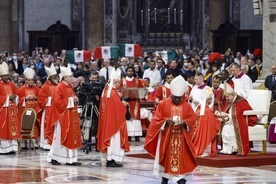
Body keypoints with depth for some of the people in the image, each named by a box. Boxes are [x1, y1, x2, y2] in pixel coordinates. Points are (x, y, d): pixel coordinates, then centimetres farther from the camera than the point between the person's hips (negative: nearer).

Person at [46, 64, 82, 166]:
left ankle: (71, 159, 8)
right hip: (63, 116, -8)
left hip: (71, 116, 8)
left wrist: (75, 100, 3)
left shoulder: (70, 87, 12)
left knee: (72, 137, 6)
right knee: (61, 138, -2)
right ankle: (53, 157, 8)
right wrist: (70, 100, -17)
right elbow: (58, 102, -20)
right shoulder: (59, 88, -13)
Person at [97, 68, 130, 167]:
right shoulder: (114, 93, -18)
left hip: (106, 120, 9)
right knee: (114, 138, -3)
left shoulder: (106, 90, 7)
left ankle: (109, 159, 16)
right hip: (114, 120, -9)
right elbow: (119, 107, -17)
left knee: (109, 136, 13)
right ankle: (112, 160, -3)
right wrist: (124, 104, 2)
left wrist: (120, 102, 12)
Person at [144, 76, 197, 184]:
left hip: (181, 136, 1)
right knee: (167, 156, 5)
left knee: (180, 156, -3)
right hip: (166, 136, -1)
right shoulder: (163, 104, -3)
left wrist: (184, 122, -16)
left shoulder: (186, 106, 2)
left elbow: (192, 118, 3)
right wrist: (166, 120, -20)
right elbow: (156, 119, -3)